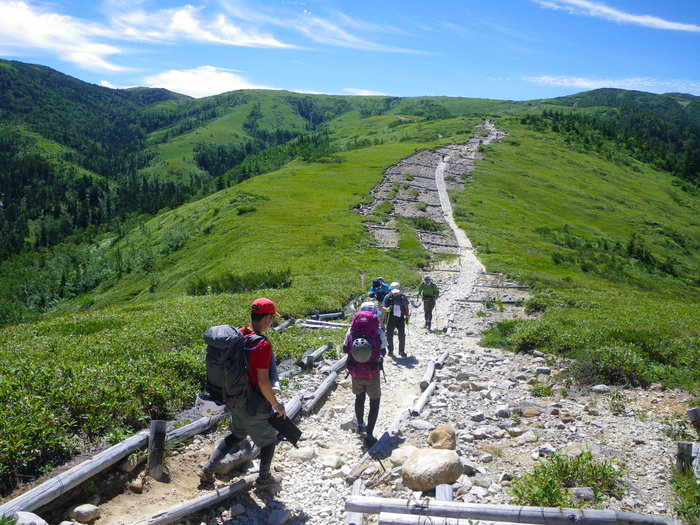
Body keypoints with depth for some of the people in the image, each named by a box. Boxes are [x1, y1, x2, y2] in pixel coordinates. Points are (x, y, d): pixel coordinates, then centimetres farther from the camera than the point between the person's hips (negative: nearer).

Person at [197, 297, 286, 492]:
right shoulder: (262, 345, -27)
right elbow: (263, 382, -26)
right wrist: (277, 406, -13)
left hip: (236, 400, 7)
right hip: (255, 404, -7)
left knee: (237, 434, 28)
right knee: (269, 439, 16)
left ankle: (208, 469, 27)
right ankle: (264, 479, 31)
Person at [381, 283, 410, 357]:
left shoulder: (403, 297, 2)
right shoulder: (388, 297, -5)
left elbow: (406, 307, 13)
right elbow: (383, 307, -11)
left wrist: (407, 316, 10)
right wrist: (387, 309, -33)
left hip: (400, 318, 1)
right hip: (390, 318, -1)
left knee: (402, 335, -1)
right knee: (390, 335, 7)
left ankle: (402, 351, 12)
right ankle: (390, 350, 24)